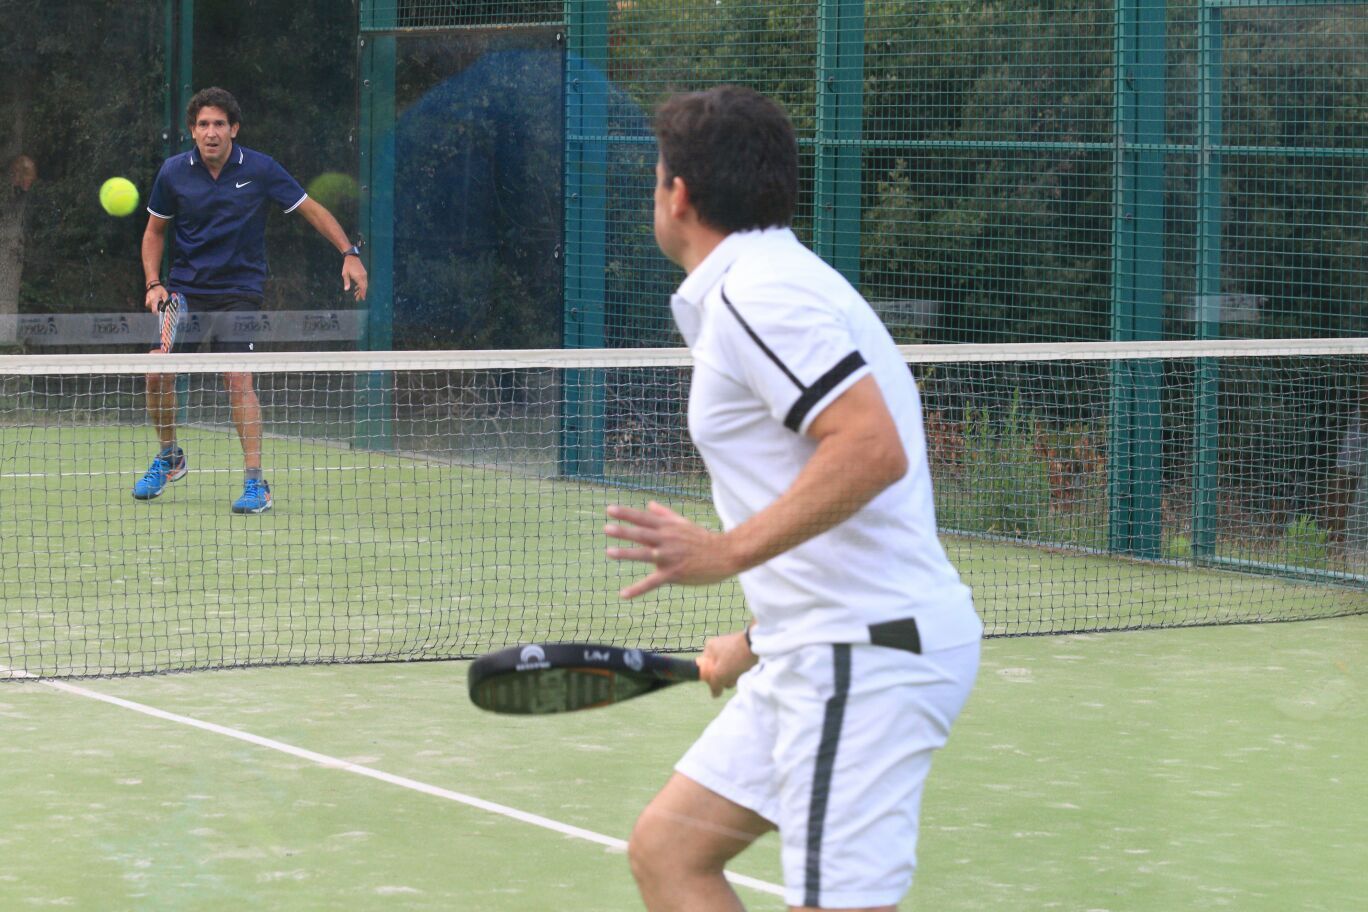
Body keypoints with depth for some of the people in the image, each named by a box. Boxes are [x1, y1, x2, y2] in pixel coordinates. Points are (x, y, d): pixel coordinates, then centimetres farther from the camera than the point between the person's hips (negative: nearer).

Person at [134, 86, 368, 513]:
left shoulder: (260, 169, -9)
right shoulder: (174, 172, -3)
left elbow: (312, 210, -1)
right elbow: (155, 231, 11)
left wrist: (349, 253, -10)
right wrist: (153, 283, -2)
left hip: (237, 291, -3)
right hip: (183, 288, 3)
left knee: (238, 379, -16)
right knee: (158, 375, -4)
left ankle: (256, 483, -12)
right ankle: (169, 457, 23)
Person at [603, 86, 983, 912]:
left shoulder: (754, 293, -14)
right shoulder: (778, 280, 18)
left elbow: (873, 450, -26)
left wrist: (729, 551, -25)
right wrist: (761, 642, 27)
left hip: (866, 654, -11)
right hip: (824, 654, 11)